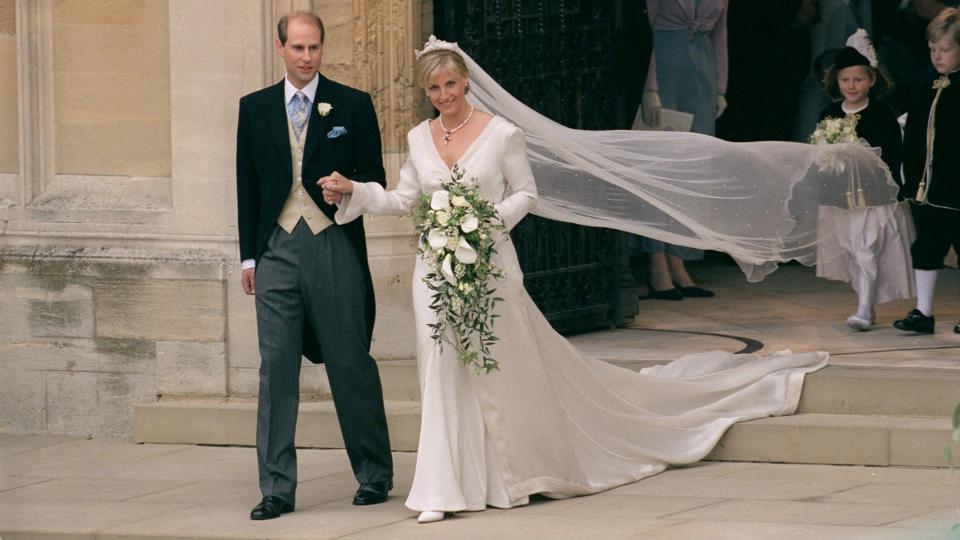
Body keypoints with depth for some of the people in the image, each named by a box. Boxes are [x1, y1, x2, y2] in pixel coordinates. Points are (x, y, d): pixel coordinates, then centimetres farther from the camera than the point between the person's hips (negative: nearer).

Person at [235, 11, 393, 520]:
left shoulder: (352, 105, 3)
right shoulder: (255, 108, 10)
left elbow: (374, 178, 7)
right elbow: (247, 185, 13)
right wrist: (249, 255, 9)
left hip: (334, 245, -2)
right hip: (277, 249, 2)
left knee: (351, 364, 3)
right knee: (276, 368, -1)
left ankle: (374, 474, 16)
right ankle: (277, 488, 1)